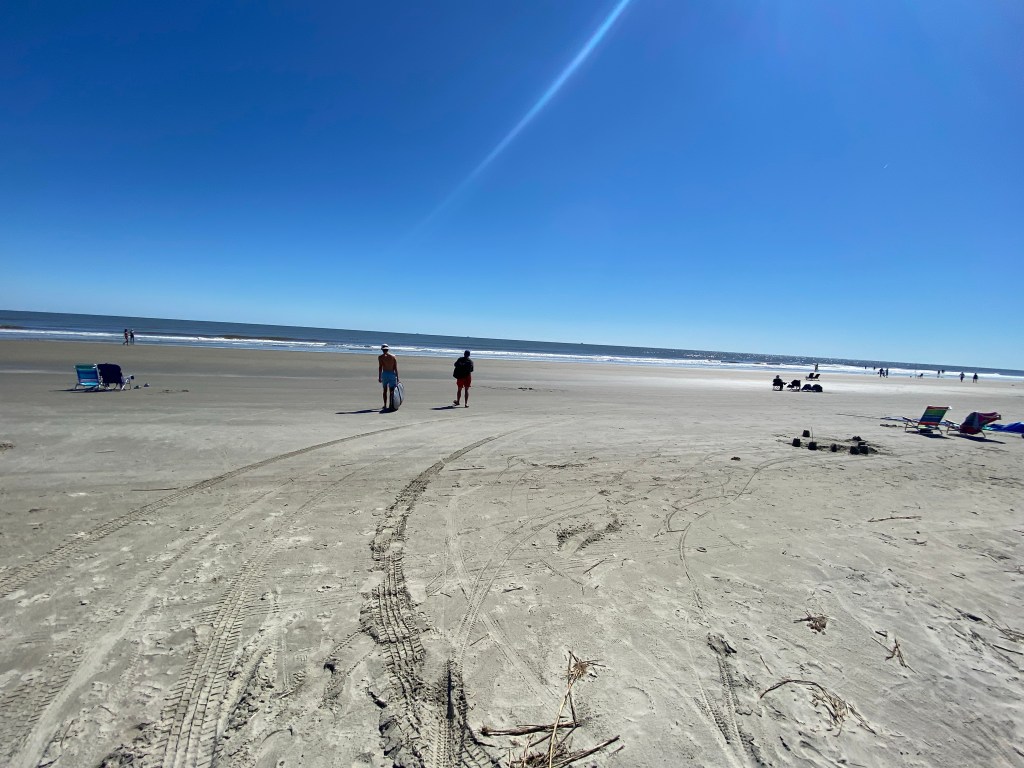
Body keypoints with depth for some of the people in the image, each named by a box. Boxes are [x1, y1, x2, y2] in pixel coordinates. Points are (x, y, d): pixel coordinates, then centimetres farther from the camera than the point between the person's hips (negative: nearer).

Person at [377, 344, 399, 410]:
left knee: (385, 390, 13)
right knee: (392, 391, 2)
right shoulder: (393, 356, 8)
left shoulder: (380, 357, 2)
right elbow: (396, 368, 3)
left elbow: (380, 367, -6)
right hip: (392, 374, 1)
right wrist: (397, 377, 6)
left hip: (384, 374, -1)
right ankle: (390, 405, -6)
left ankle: (385, 405, 14)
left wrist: (379, 377, -4)